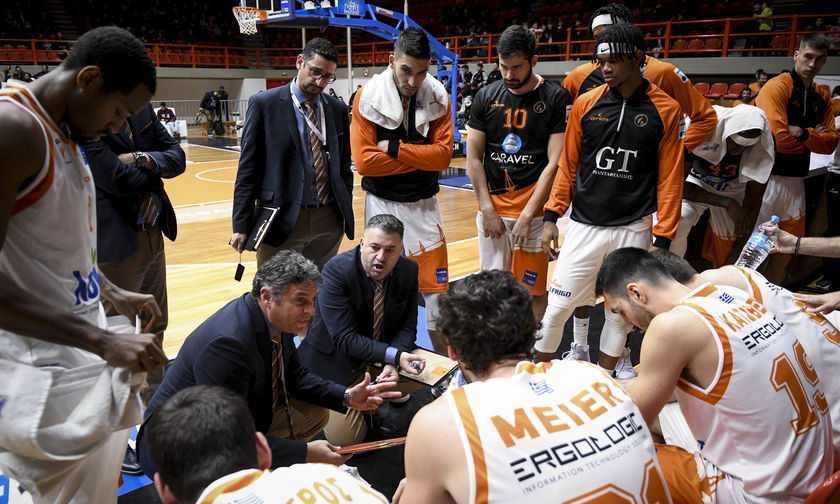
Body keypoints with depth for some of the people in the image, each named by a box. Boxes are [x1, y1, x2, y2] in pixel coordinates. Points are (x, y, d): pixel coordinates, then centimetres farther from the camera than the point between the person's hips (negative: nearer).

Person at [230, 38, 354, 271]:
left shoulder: (338, 109, 9)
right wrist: (241, 226, -8)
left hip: (329, 222, 4)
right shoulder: (264, 104, -3)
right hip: (282, 223, -3)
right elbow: (248, 169, -4)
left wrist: (346, 213, 12)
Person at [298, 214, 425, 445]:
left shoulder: (409, 270, -9)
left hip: (383, 358, 5)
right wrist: (394, 356, -37)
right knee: (347, 438, -12)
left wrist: (393, 364, -24)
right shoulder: (336, 270, -25)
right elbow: (344, 339, -28)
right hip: (336, 364, -5)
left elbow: (407, 327, -4)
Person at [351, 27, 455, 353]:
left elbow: (443, 154, -10)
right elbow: (364, 161, -17)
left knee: (436, 288, 5)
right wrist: (419, 157, -14)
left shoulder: (438, 97, -3)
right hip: (382, 204, -1)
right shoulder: (368, 97, -9)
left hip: (423, 204, 2)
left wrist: (395, 148, -17)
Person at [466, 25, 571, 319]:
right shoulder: (486, 97, 6)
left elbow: (555, 164, -8)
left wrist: (527, 215, -12)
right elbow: (473, 159, 6)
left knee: (533, 290, 2)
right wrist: (488, 210, -1)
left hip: (533, 212, -3)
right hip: (492, 210, 3)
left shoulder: (556, 98, -3)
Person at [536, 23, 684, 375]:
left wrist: (663, 239, -4)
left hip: (634, 229, 0)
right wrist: (551, 217, 1)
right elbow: (567, 166, 7)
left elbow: (669, 180, -1)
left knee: (619, 313, 10)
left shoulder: (665, 110, -1)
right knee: (557, 307, 2)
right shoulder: (586, 105, 2)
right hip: (584, 225, 1)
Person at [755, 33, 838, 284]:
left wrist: (803, 133, -14)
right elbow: (778, 139, -20)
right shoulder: (777, 87, -10)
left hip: (795, 180, 8)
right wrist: (814, 137, -3)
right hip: (768, 176, -7)